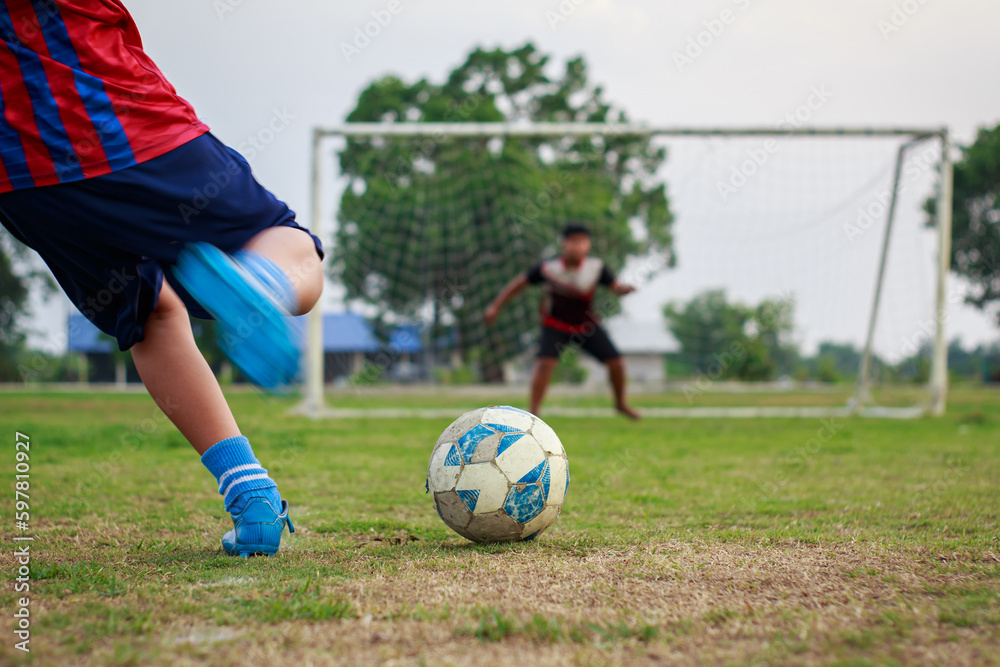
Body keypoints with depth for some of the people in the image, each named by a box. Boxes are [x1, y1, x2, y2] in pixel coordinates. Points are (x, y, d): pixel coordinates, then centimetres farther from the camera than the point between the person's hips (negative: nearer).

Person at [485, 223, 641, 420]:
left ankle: (620, 403, 28)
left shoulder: (596, 267, -19)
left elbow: (616, 287, -14)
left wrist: (625, 289, -39)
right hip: (556, 325, -3)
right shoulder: (548, 268, -23)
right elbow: (520, 283, -12)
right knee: (545, 362, -27)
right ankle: (533, 410, -16)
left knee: (616, 362, 1)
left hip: (586, 324, 3)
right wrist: (496, 306, -11)